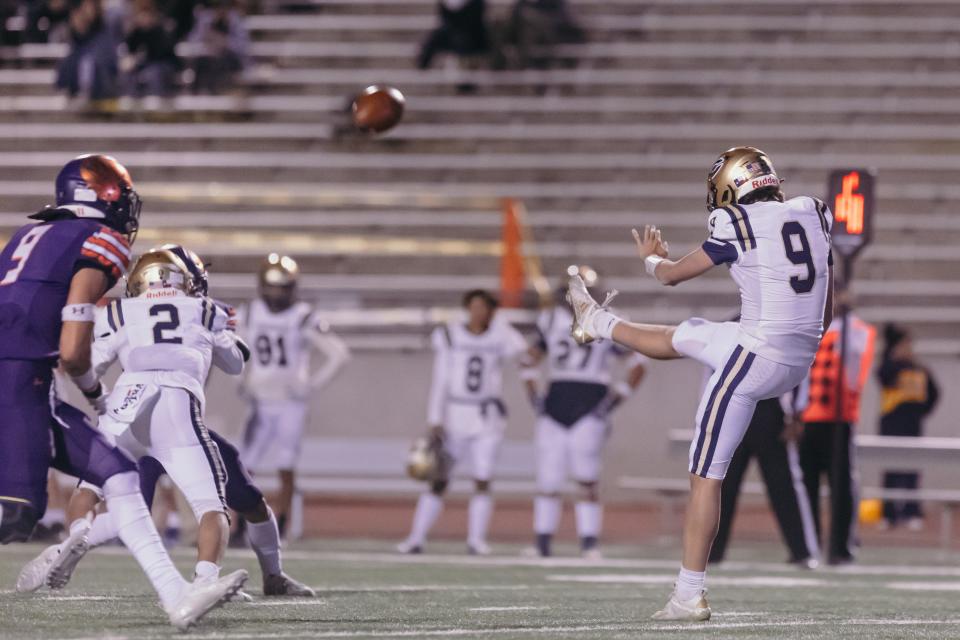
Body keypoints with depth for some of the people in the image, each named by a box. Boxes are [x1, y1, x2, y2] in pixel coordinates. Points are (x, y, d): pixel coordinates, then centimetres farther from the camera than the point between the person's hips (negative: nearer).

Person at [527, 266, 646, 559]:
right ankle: (542, 540, 10)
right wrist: (532, 392, 13)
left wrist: (617, 397, -2)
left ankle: (590, 543, -5)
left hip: (590, 410, -3)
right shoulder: (551, 320, 10)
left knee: (587, 478, -11)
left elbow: (637, 363, 6)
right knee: (548, 479, 2)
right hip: (555, 408, 3)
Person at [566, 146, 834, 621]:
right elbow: (826, 311, 15)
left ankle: (689, 596, 7)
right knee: (685, 337, 30)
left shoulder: (738, 227, -11)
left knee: (706, 476, 4)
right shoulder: (813, 216, 7)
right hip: (801, 363, 7)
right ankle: (598, 322, 56)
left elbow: (673, 275, 5)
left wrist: (652, 258, 28)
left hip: (756, 359, -7)